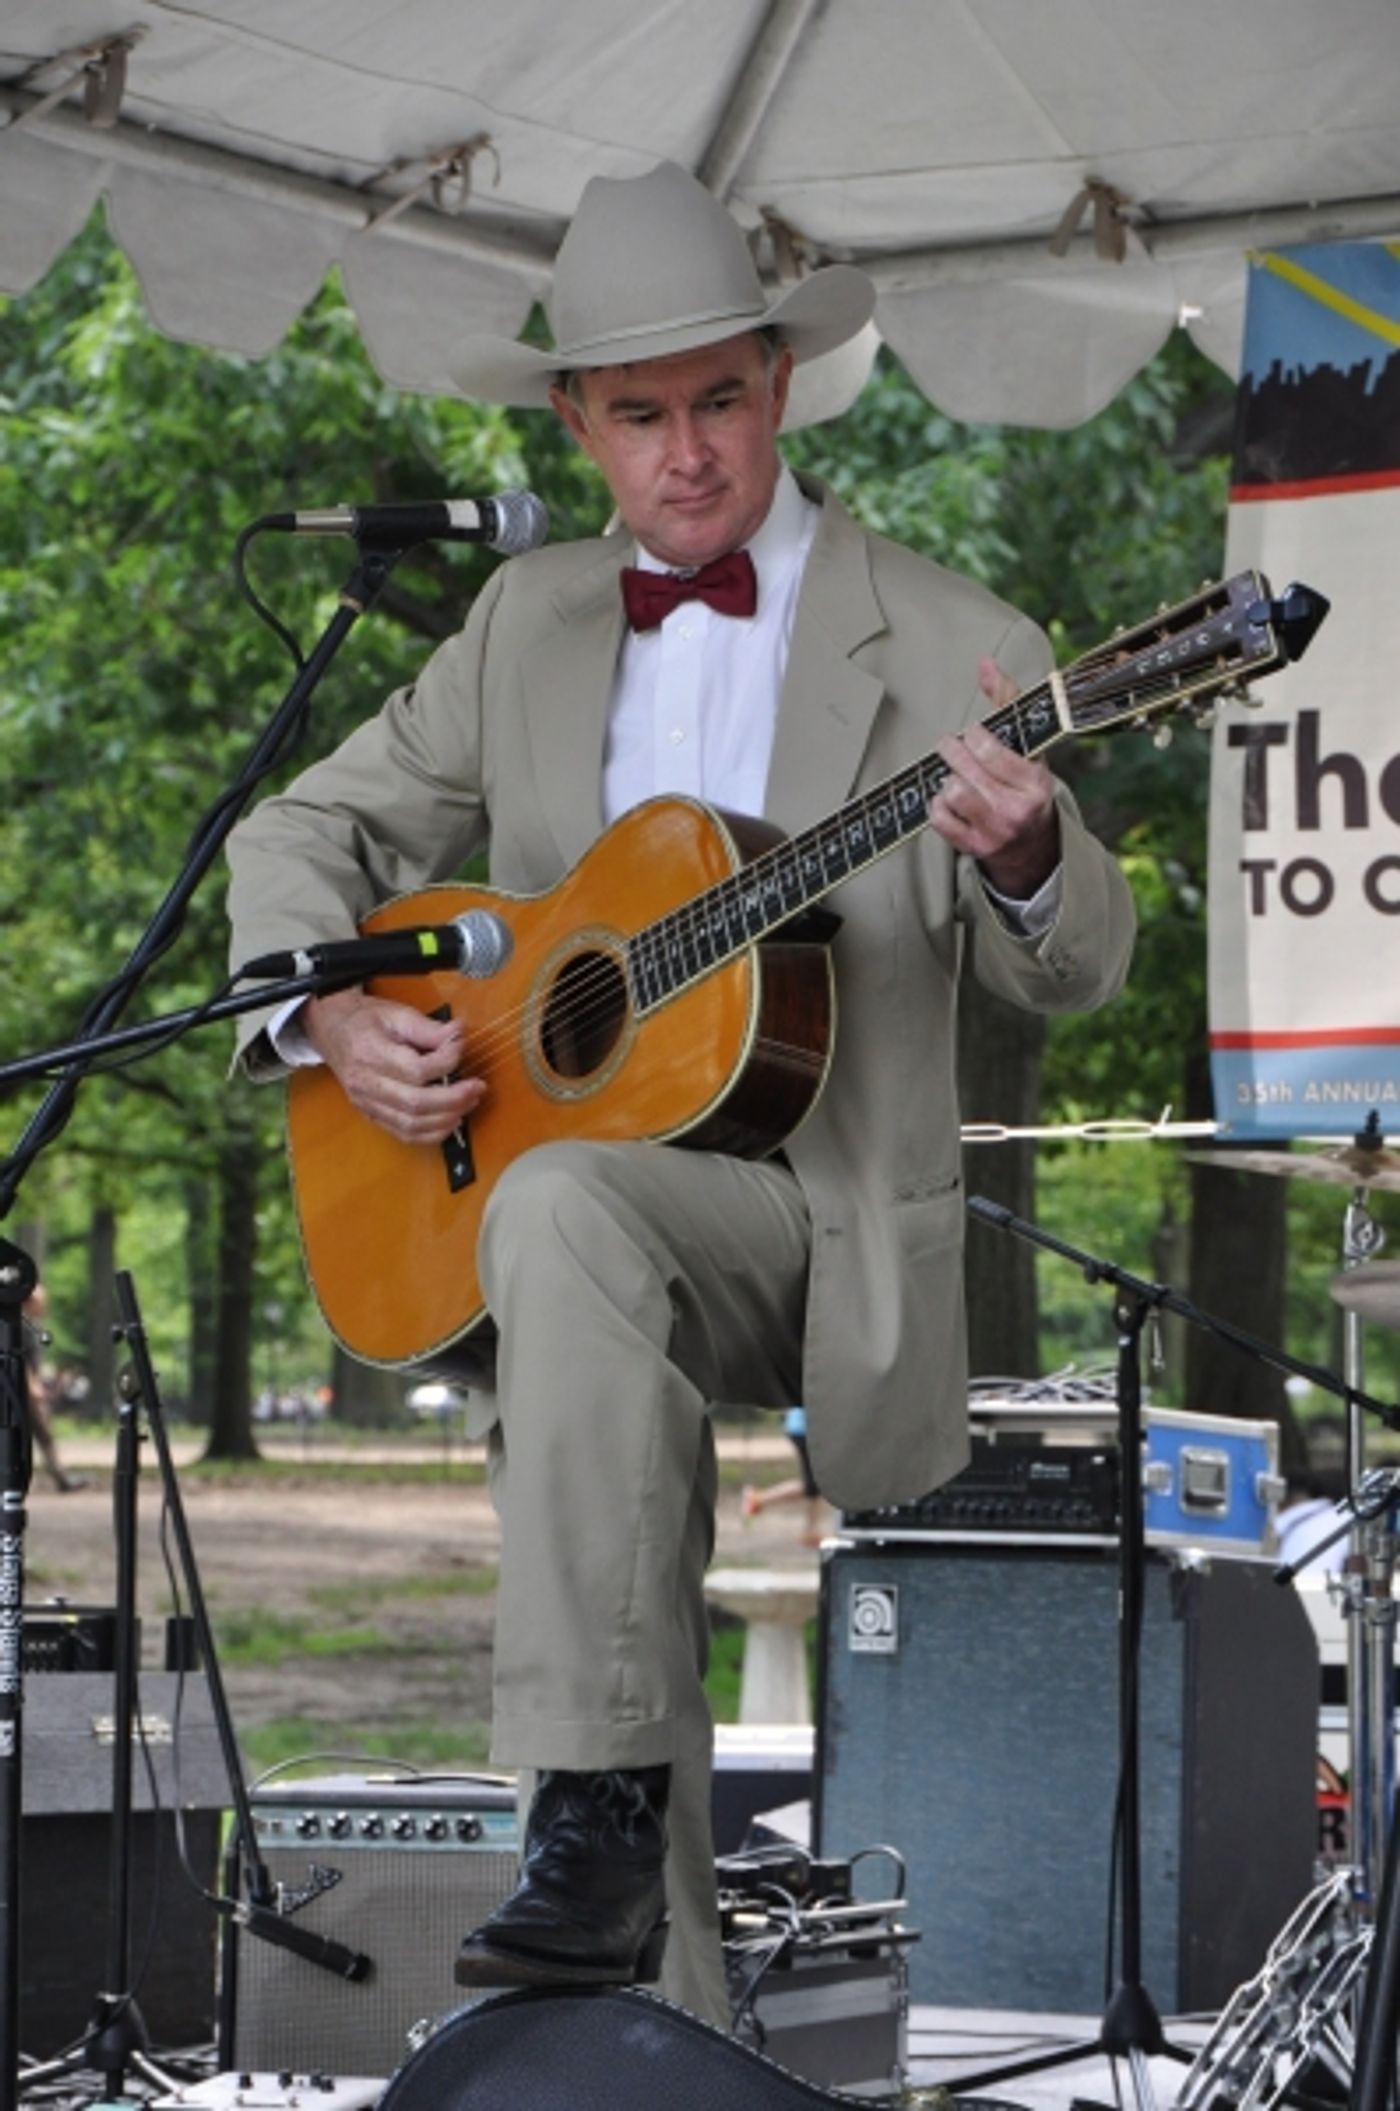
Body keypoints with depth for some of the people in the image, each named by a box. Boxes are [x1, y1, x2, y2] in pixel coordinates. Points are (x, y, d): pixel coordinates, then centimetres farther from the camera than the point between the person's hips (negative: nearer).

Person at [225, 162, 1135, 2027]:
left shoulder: (946, 648, 0)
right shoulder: (530, 622, 14)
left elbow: (1072, 973, -6)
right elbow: (312, 830, 20)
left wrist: (1024, 861, -30)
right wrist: (333, 1017, -1)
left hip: (829, 1228, -5)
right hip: (568, 1167, 5)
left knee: (561, 1203, -35)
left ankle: (597, 1811, -37)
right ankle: (673, 2037, -14)